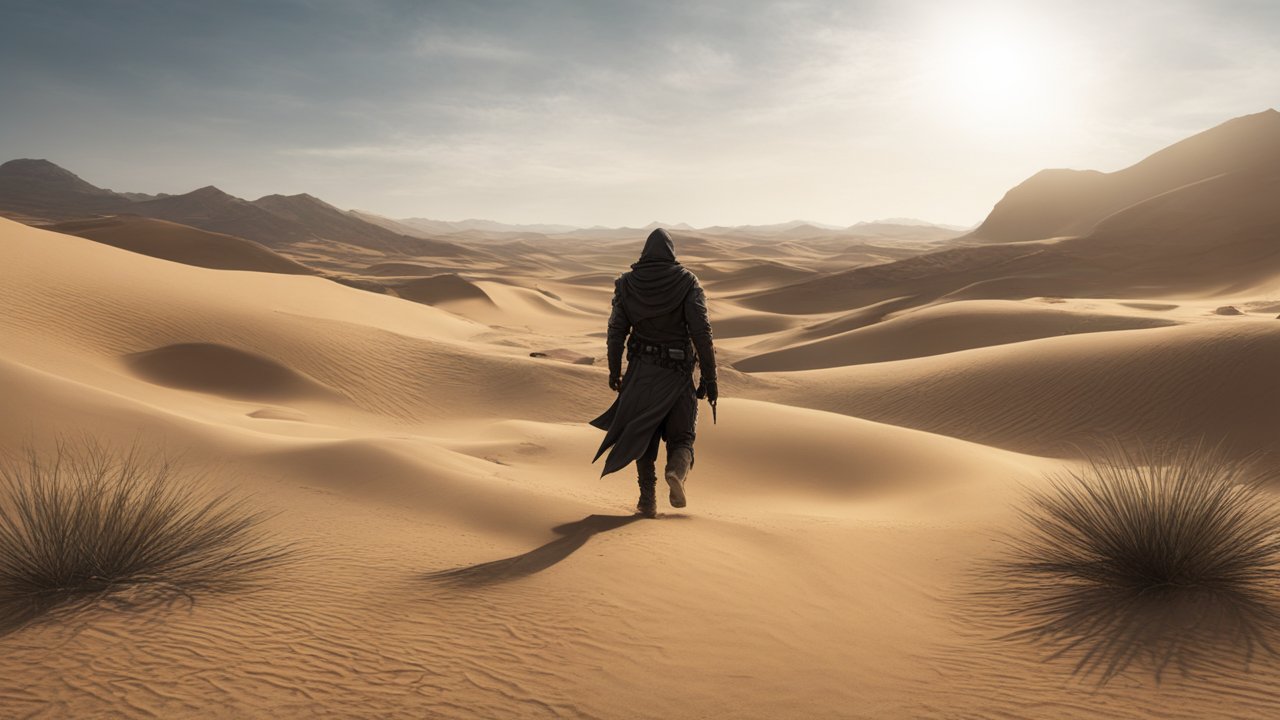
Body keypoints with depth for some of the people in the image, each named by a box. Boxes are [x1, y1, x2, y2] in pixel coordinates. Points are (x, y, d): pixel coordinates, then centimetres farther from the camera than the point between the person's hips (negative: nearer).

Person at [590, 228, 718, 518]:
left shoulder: (627, 283, 1)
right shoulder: (687, 282, -5)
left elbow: (616, 331, 1)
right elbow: (701, 331, -12)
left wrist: (614, 372, 13)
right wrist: (710, 377, -8)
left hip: (640, 369, 2)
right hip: (677, 373, -1)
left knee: (643, 436, 17)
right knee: (681, 439, 10)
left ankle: (648, 502, 11)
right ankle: (676, 472, -23)